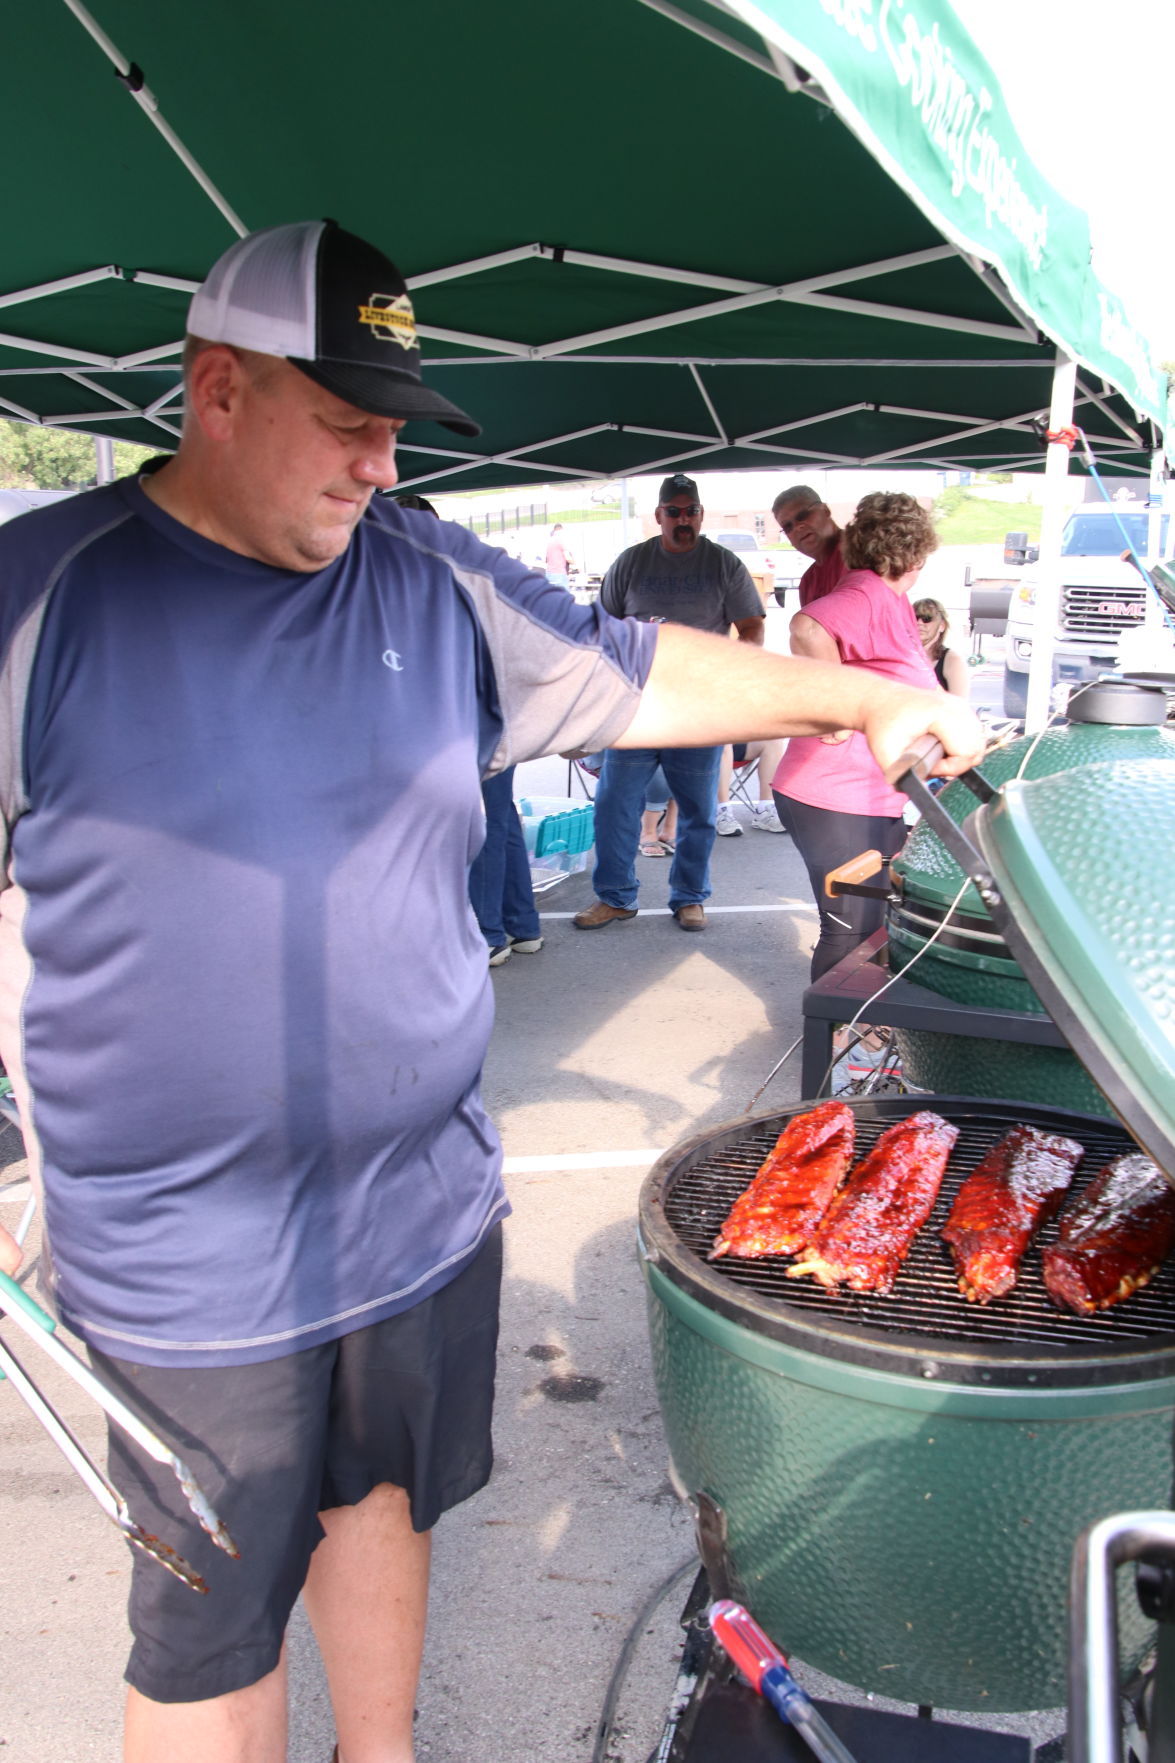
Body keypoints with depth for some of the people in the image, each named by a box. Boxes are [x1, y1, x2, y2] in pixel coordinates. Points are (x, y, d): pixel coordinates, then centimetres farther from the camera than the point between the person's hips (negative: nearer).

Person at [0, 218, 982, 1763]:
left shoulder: (438, 581, 1)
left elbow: (649, 675, 9)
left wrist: (869, 696, 9)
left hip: (429, 1211, 4)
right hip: (195, 1269, -4)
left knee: (383, 1503, 26)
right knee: (213, 1638, 14)